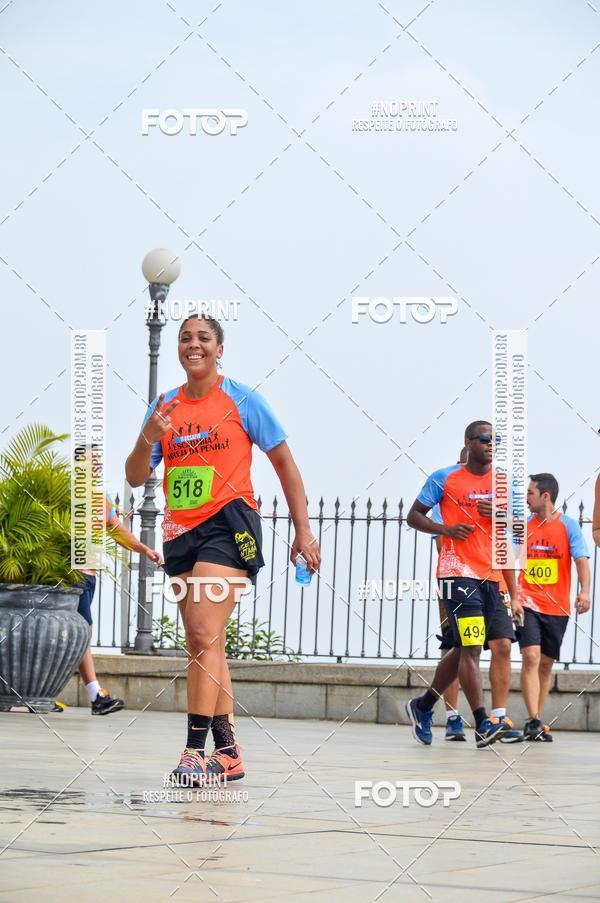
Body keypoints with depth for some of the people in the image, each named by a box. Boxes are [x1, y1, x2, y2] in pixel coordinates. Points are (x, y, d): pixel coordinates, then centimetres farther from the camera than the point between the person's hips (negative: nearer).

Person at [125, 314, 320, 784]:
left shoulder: (241, 400, -2)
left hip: (228, 524, -6)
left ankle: (196, 749, -23)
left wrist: (303, 531, -3)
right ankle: (228, 752, 14)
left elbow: (285, 464, 2)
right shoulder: (164, 407, 10)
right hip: (181, 531, 6)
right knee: (202, 643, 8)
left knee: (204, 633, -19)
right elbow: (136, 478, 8)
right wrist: (148, 439, -13)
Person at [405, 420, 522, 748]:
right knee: (470, 647, -14)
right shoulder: (444, 478, 1)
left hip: (492, 576, 6)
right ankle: (483, 724, -16)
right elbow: (414, 516, 5)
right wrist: (446, 529, -12)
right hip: (459, 572, -6)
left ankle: (423, 706, 24)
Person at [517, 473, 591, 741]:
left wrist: (584, 591, -24)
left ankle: (537, 722, 17)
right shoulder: (523, 525, 6)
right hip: (528, 603, 0)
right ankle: (533, 722, -18)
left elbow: (581, 560, -10)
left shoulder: (568, 526, -1)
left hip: (557, 607, 0)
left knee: (546, 664, 8)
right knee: (531, 657, -15)